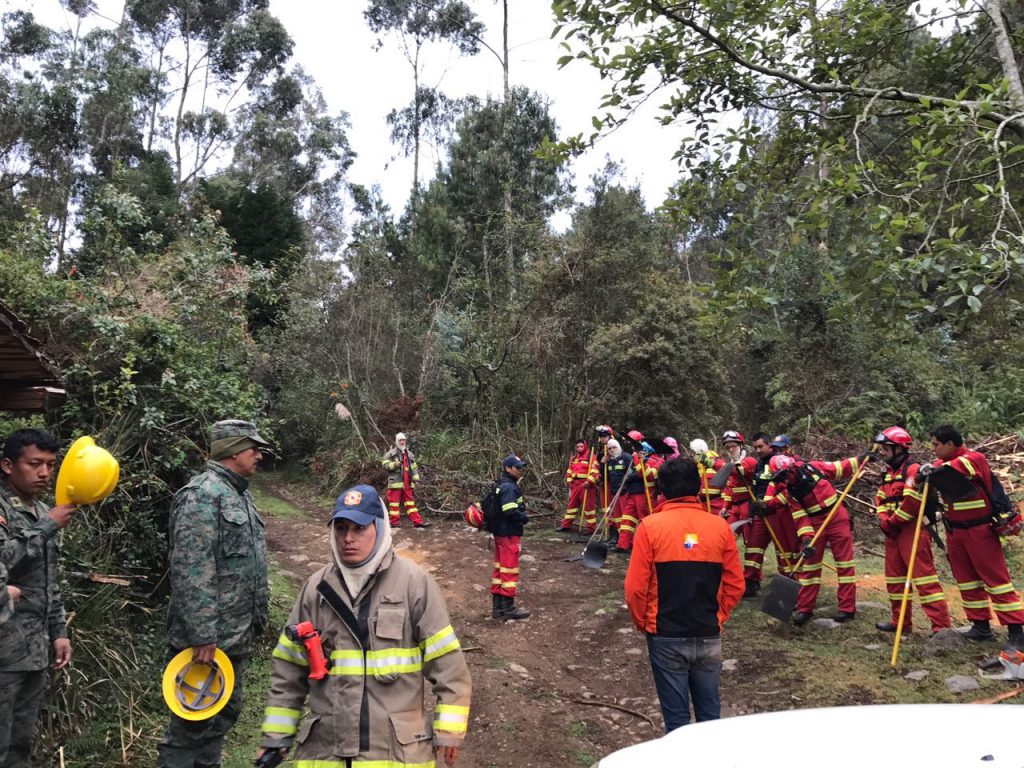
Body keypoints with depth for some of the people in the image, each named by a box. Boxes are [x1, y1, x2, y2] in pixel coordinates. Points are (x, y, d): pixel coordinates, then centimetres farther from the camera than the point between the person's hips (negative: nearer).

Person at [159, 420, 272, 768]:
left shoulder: (239, 494, 13)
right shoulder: (202, 494, -18)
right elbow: (191, 571, -25)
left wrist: (258, 617, 20)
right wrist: (201, 634, -24)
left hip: (237, 636, 10)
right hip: (207, 639, -10)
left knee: (224, 714, 20)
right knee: (192, 724, 3)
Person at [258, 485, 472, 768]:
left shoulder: (414, 582, -8)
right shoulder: (316, 587, 3)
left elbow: (445, 661, -6)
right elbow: (289, 667, 10)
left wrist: (448, 731, -6)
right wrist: (276, 735, 10)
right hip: (324, 744, 3)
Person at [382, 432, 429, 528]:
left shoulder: (409, 454, 17)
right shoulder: (391, 453, -1)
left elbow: (414, 468, 19)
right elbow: (385, 464, -8)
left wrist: (416, 479, 9)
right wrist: (396, 464, -22)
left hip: (408, 483, 5)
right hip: (395, 482, -5)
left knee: (410, 502, 8)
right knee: (394, 503, -1)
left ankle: (417, 521, 7)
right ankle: (394, 522, 6)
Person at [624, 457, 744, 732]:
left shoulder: (651, 526, -12)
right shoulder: (720, 526, -4)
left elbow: (635, 587, -12)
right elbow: (735, 584, 0)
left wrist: (643, 623, 5)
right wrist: (716, 618, 14)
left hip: (666, 637, -2)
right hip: (709, 637, 3)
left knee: (676, 715, 9)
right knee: (710, 712, 18)